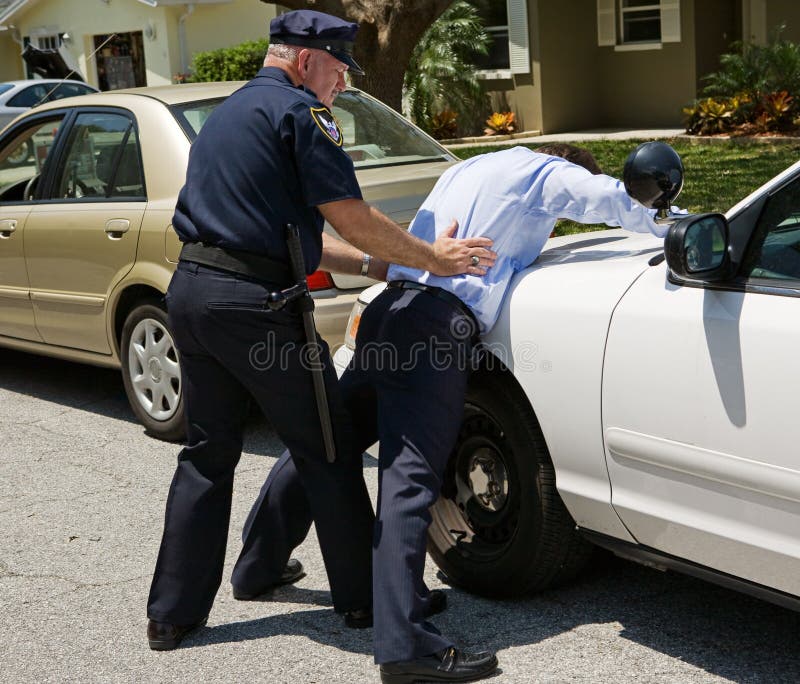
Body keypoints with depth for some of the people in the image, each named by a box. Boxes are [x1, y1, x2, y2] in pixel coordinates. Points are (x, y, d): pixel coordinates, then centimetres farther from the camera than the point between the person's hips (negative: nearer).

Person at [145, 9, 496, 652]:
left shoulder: (227, 114, 25)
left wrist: (380, 264, 19)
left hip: (191, 289, 9)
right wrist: (431, 258, 3)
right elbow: (350, 217, -9)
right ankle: (363, 594, 17)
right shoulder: (297, 110, -4)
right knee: (325, 450, 5)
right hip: (253, 302, -9)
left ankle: (173, 611, 19)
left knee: (207, 453, 16)